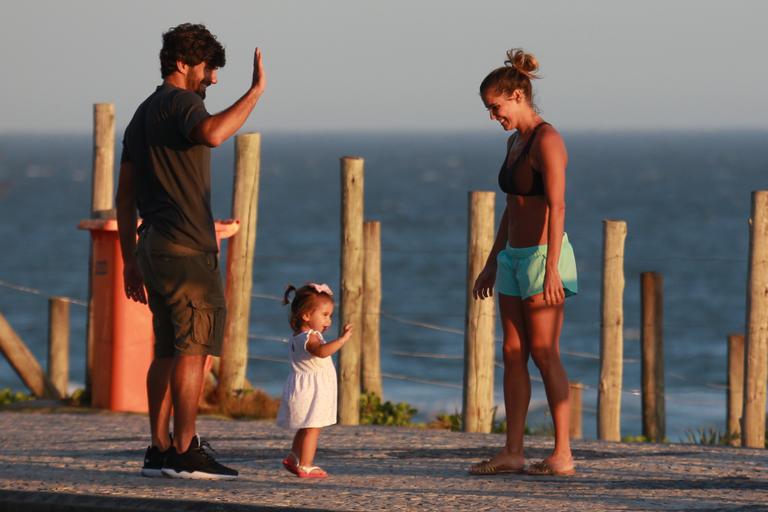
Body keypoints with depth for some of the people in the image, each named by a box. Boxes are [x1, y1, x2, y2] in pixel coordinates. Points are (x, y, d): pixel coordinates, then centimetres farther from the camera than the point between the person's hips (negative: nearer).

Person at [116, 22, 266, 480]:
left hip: (154, 246, 10)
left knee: (168, 352, 10)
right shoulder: (181, 103, -8)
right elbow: (211, 134, -33)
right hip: (187, 247, -10)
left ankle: (160, 451, 9)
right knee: (194, 350, -10)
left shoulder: (142, 116, 21)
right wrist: (256, 91, -26)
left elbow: (126, 196, 20)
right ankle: (185, 452, -13)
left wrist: (130, 260, 20)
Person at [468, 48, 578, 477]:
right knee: (513, 355, 6)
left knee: (545, 355, -7)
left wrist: (551, 270, -27)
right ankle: (513, 453, 8)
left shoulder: (547, 140, -14)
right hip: (514, 257, 9)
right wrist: (492, 263, 23)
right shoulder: (516, 141, 15)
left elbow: (557, 207, -21)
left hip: (543, 255, -9)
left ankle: (563, 455, -3)